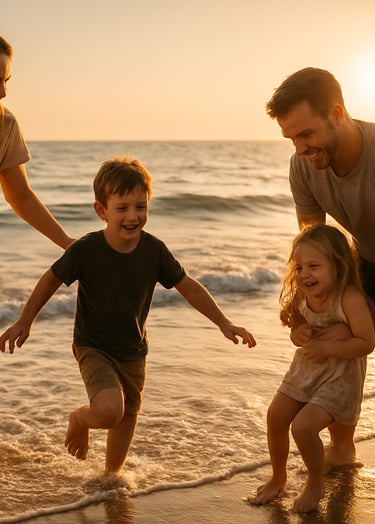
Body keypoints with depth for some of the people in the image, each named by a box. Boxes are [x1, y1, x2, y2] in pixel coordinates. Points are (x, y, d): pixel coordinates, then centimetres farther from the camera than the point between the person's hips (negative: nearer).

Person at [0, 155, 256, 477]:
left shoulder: (154, 250, -13)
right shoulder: (86, 250, -21)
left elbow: (188, 286, -1)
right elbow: (52, 280, -5)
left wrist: (225, 324, -1)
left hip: (133, 350, 4)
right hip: (93, 348, -4)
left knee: (128, 417, 19)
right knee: (110, 409, -27)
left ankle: (112, 472, 47)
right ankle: (79, 420, 10)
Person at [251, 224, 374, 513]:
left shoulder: (350, 299, -28)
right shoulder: (302, 297, -7)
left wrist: (326, 348, -29)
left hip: (340, 375, -7)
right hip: (306, 367, 7)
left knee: (304, 426, -18)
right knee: (276, 417, 5)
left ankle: (316, 484, 11)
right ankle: (278, 477, 30)